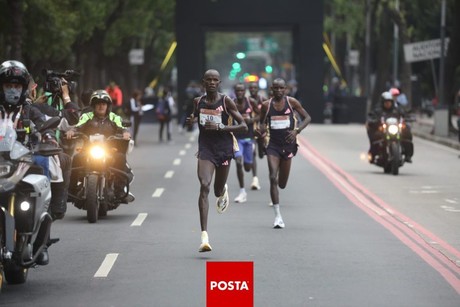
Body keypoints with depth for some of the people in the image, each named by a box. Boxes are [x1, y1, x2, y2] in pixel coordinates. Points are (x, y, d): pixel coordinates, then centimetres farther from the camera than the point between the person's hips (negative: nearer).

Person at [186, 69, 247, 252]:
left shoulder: (226, 101, -6)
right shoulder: (198, 101, 3)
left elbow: (243, 127, -8)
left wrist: (220, 128, -19)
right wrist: (191, 121, -1)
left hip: (224, 149, 0)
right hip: (205, 149, 1)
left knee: (218, 191, 14)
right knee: (204, 186, -19)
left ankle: (223, 191, 58)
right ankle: (204, 236, -23)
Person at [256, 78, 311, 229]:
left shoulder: (292, 102, -2)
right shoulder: (266, 105, 1)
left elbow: (307, 118, 3)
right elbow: (263, 123, 13)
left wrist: (297, 130, -13)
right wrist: (261, 130, -11)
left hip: (288, 144, 0)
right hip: (273, 144, 0)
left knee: (282, 184, 7)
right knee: (273, 178, -16)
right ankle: (278, 216, -13)